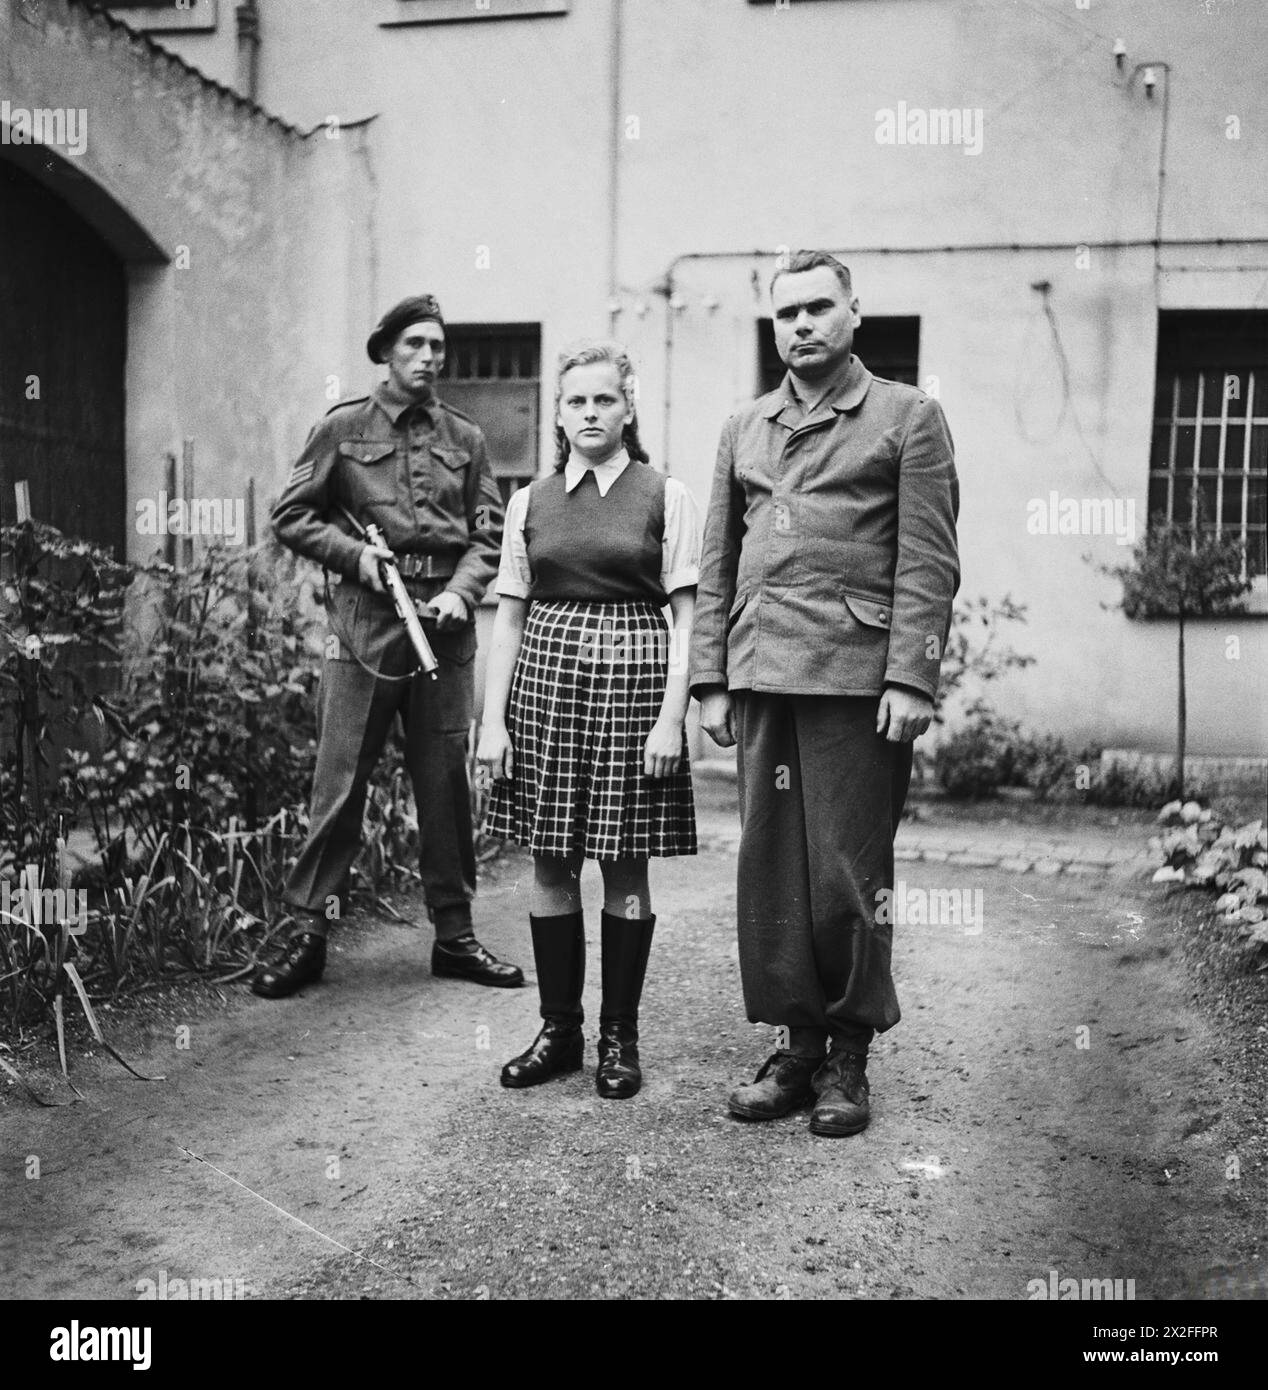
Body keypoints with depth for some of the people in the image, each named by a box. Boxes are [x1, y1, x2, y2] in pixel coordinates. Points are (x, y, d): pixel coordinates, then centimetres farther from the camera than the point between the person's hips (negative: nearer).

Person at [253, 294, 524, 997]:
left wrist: (461, 591, -6)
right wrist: (354, 554, -8)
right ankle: (308, 934, 8)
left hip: (443, 620, 3)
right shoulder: (343, 427, 5)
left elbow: (489, 534, 11)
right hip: (364, 617, -3)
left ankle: (454, 934, 17)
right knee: (339, 781, -2)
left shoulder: (465, 437, 13)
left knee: (446, 782, 7)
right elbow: (291, 515, 6)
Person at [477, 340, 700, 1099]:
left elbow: (686, 617, -2)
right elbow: (509, 616, 9)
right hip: (545, 674, 3)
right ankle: (559, 1029, 20)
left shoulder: (667, 496, 1)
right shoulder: (530, 502, 10)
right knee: (551, 863, 6)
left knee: (625, 866, 3)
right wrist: (493, 718, 3)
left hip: (631, 676, -2)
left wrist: (671, 717, -10)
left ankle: (620, 1036, 16)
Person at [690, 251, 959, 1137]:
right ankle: (798, 1046, 19)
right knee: (769, 872, 6)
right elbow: (716, 565, 17)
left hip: (858, 680, -4)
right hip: (762, 680, 5)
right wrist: (711, 680, 9)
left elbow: (929, 562, -2)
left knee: (846, 874, -1)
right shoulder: (744, 431, 19)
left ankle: (849, 1056, 16)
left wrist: (910, 679, -12)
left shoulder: (909, 417, 6)